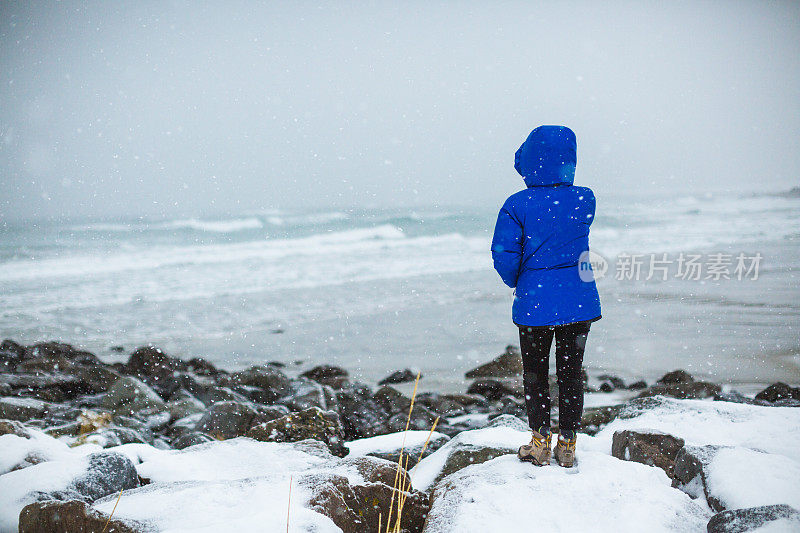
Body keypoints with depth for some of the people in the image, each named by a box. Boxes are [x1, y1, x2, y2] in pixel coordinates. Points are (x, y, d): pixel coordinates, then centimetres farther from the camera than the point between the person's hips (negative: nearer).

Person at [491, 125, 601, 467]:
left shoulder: (517, 205, -13)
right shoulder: (584, 200, -5)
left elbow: (504, 256, -14)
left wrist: (516, 281, 6)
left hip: (534, 302, -2)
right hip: (579, 300, 2)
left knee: (535, 374, 13)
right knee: (571, 372, 12)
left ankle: (540, 444, 18)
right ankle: (567, 445, 19)